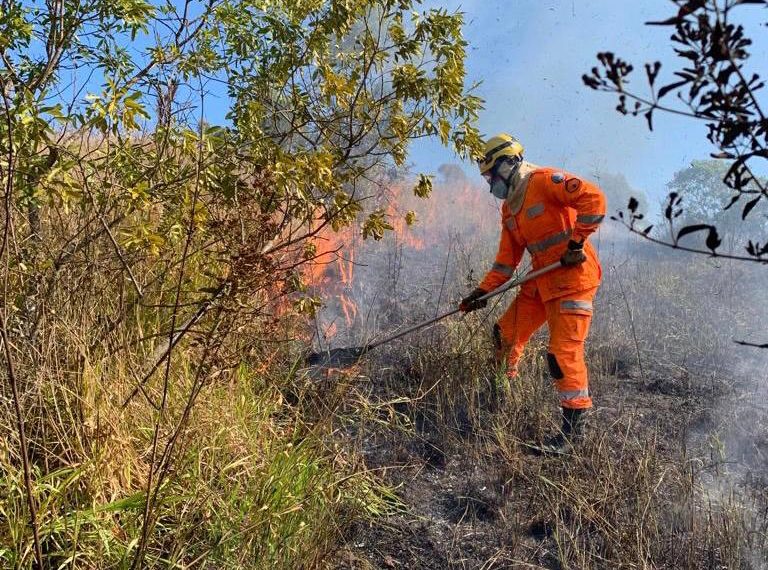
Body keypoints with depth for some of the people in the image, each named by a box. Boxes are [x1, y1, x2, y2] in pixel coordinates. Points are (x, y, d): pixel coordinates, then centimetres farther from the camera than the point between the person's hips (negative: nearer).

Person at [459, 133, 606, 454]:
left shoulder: (545, 181, -11)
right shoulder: (509, 208, 16)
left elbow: (594, 199, -22)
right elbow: (507, 258, 18)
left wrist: (577, 243, -21)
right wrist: (483, 291, 11)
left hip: (572, 275, -9)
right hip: (541, 280, 9)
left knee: (564, 352, -11)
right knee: (506, 334, 12)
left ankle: (574, 429, -1)